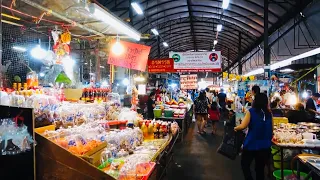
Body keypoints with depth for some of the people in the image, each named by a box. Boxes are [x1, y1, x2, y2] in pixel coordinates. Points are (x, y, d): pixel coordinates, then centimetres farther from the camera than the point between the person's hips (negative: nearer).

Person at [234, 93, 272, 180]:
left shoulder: (251, 111, -12)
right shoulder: (269, 113, -1)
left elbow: (243, 126, -19)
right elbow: (270, 129, 8)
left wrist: (235, 128, 0)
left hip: (251, 144, -4)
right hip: (265, 145, 4)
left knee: (245, 164, 16)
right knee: (260, 168, 16)